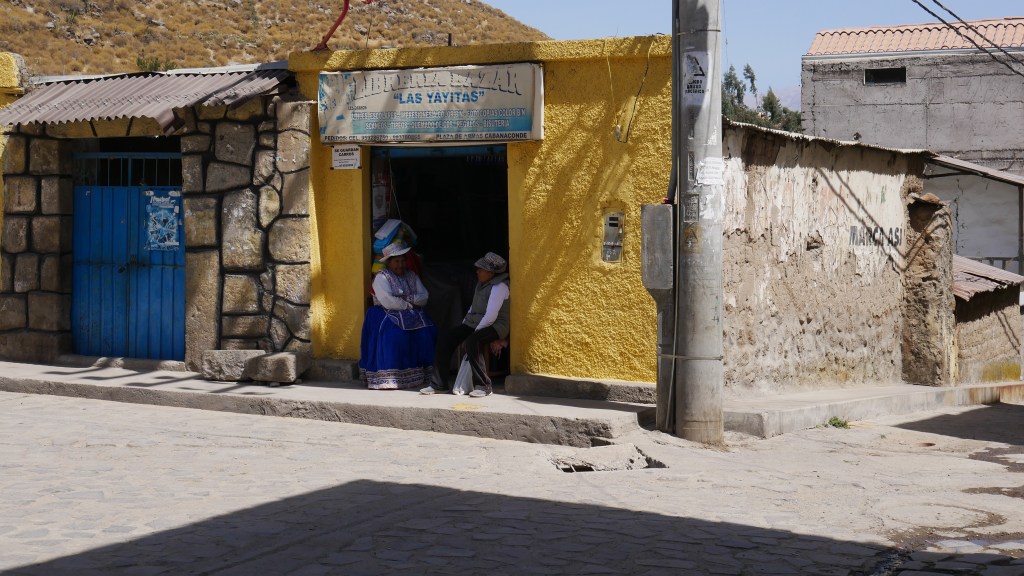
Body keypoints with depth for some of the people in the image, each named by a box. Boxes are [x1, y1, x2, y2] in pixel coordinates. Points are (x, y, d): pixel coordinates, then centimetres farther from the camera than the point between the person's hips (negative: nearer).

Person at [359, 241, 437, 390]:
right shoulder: (381, 277, -3)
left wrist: (409, 298, -13)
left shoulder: (411, 276, 16)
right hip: (388, 314, -5)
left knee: (427, 330, -22)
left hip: (412, 315, 5)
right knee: (394, 333, -35)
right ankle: (389, 378, -32)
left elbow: (424, 296, 5)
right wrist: (409, 305, -11)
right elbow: (387, 301, -17)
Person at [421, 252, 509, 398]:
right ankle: (439, 384, -2)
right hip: (473, 323, 9)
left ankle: (483, 386, -28)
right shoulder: (481, 283, 14)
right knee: (445, 339, -6)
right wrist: (464, 324, 12)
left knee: (471, 342, -37)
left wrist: (475, 332, -18)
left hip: (494, 326, -9)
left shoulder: (499, 286, -16)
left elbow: (491, 316, -22)